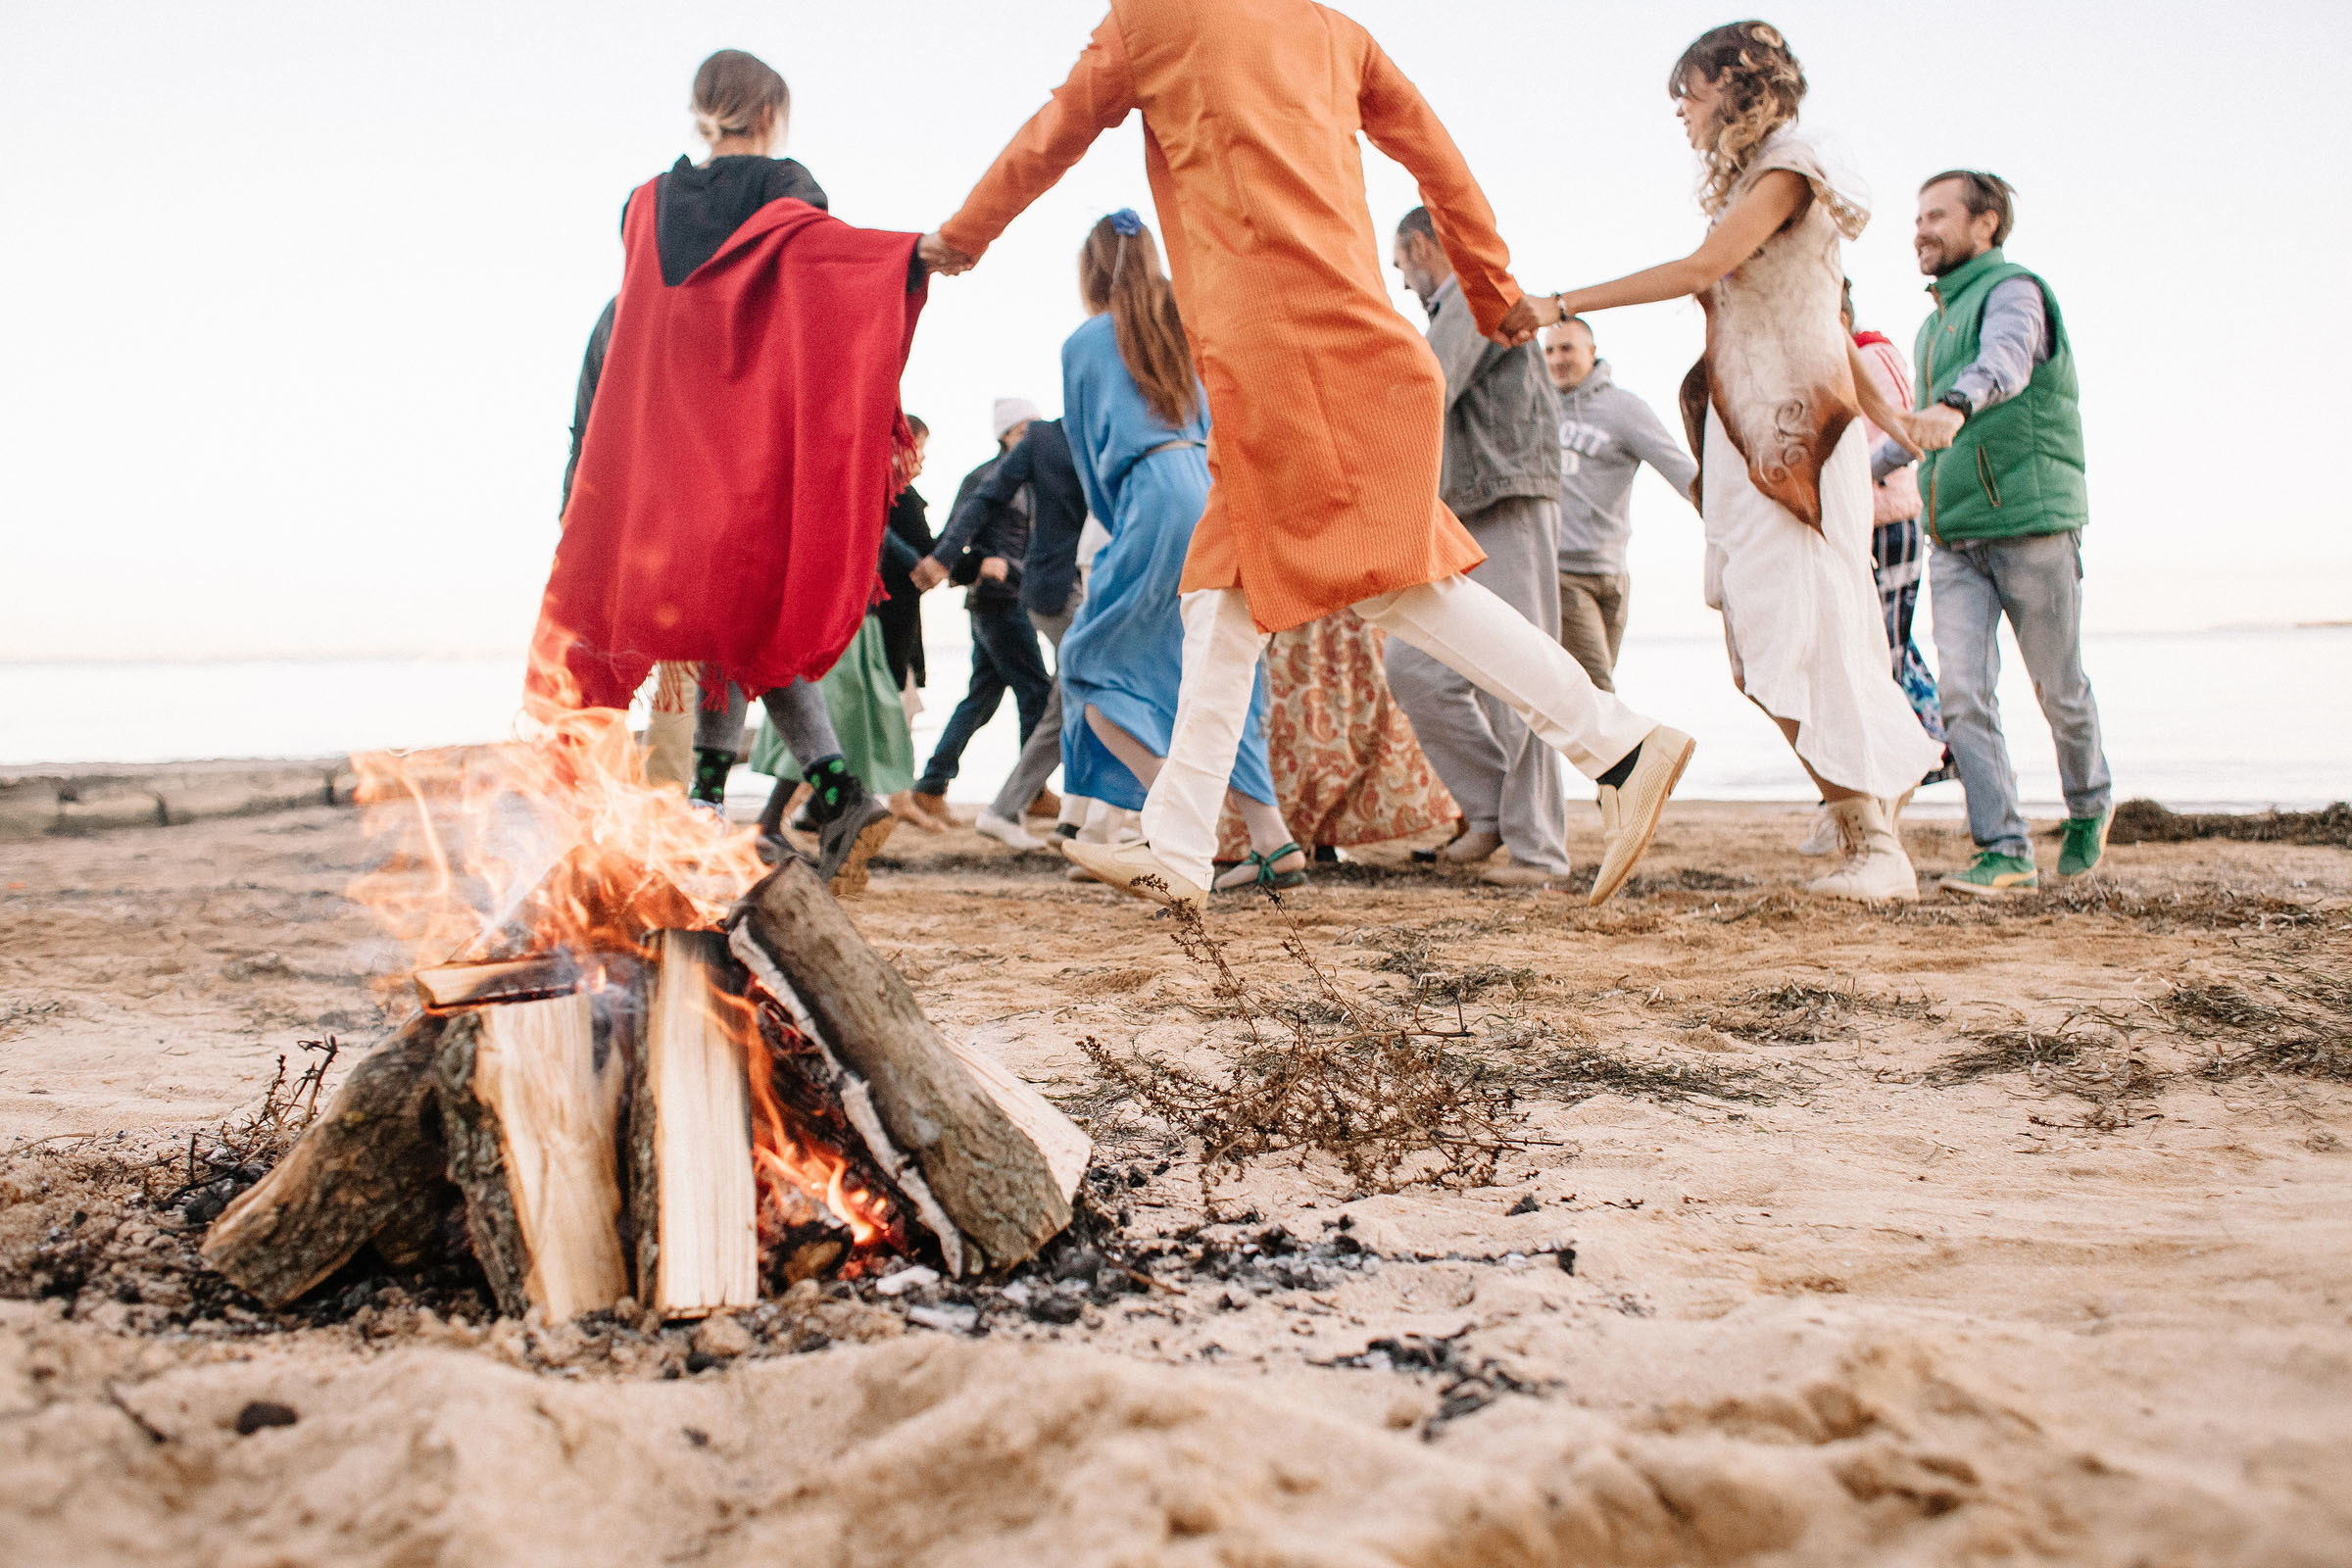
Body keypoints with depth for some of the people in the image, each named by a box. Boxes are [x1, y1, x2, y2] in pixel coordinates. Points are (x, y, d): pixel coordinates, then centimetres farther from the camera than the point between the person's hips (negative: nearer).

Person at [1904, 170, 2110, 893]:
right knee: (1963, 692, -9)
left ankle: (2089, 808, 31)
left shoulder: (2013, 290, -6)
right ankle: (2003, 849, -7)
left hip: (2032, 524, -6)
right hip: (1953, 538, 6)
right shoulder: (1934, 323, 19)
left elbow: (2006, 359, -29)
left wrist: (1956, 406, -48)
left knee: (2059, 689, 6)